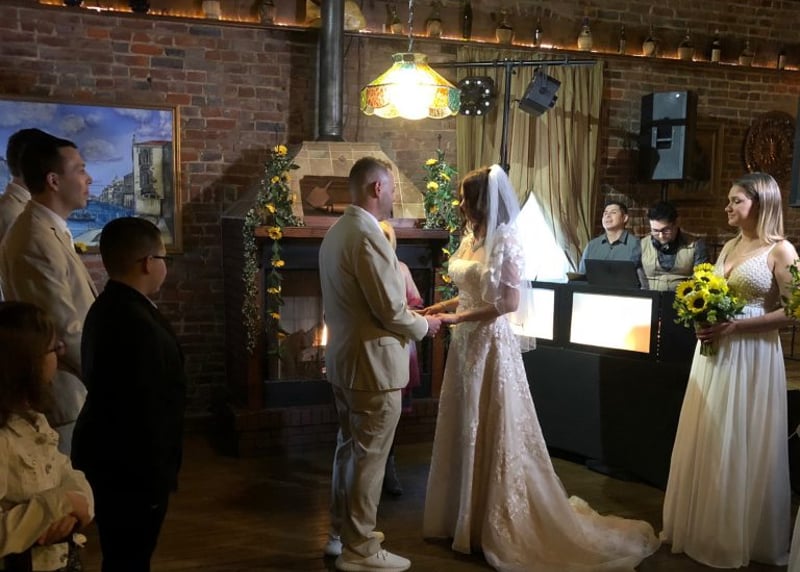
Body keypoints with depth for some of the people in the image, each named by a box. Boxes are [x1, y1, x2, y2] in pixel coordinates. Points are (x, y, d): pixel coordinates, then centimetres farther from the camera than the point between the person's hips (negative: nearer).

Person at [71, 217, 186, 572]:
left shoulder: (108, 307, 7)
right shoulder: (135, 322, -26)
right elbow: (146, 411, -26)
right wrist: (155, 477, -18)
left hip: (110, 458, 10)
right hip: (131, 468, -10)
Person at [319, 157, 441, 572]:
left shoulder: (336, 232, 10)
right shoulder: (368, 235, -21)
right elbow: (390, 311, -22)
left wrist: (404, 307, 17)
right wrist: (423, 325, -3)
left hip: (344, 359, 10)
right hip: (372, 363, -10)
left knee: (349, 447, 19)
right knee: (369, 457, 1)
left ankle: (341, 533, 32)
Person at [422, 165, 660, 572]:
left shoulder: (505, 240, -14)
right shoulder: (470, 239, 9)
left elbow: (509, 303, -18)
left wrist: (457, 318, -17)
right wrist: (438, 308, 7)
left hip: (491, 343, -8)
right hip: (465, 343, 8)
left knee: (492, 433, 3)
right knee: (463, 430, 13)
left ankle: (495, 526, 18)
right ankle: (464, 517, 28)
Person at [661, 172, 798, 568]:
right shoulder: (729, 246, 12)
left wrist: (734, 326, -21)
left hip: (751, 356, -7)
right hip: (714, 351, 7)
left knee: (740, 446, 3)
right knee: (706, 443, 11)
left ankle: (739, 536, 19)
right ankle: (702, 527, 24)